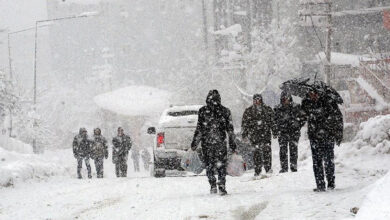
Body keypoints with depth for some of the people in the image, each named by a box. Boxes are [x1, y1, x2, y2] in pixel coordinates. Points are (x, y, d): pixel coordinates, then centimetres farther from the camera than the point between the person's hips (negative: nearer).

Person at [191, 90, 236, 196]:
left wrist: (194, 143, 5)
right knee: (221, 165, 4)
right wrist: (232, 144, 12)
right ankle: (222, 187, -4)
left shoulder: (202, 111, -2)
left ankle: (213, 185, 5)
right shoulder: (225, 111, 3)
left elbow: (199, 129, -2)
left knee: (209, 165, 11)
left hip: (206, 143, -1)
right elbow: (230, 129, 6)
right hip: (221, 142, 1)